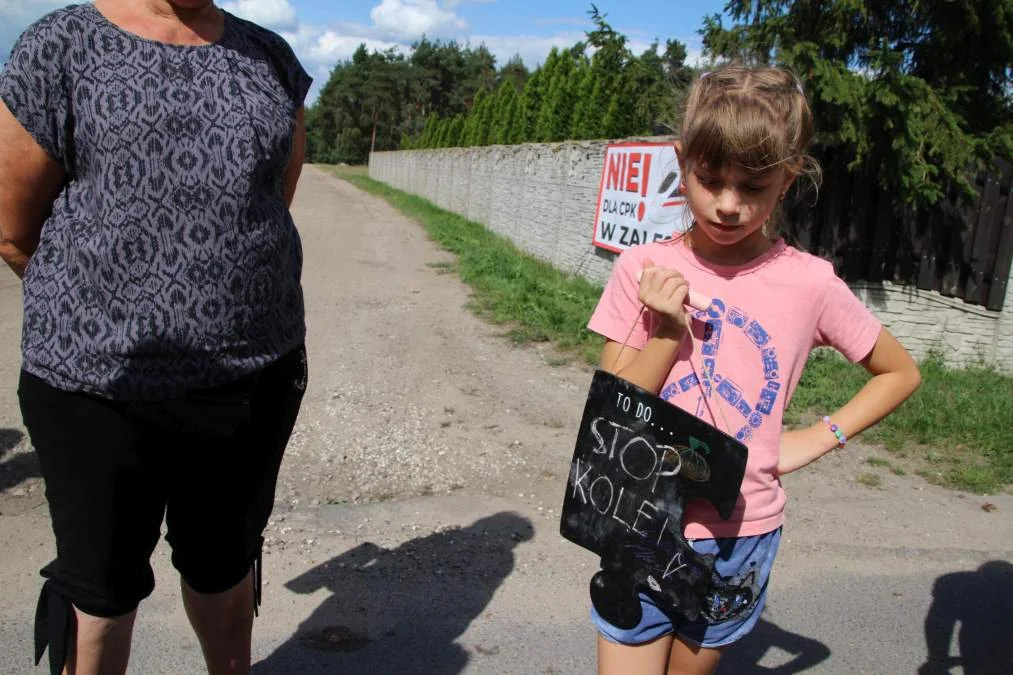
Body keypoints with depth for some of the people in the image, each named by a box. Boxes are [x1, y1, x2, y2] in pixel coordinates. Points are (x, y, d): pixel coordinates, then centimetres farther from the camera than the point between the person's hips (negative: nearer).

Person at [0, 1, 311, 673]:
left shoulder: (271, 56, 7)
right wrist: (106, 306, 10)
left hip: (255, 381, 3)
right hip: (101, 383, -3)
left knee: (225, 560, 21)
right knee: (101, 582, 14)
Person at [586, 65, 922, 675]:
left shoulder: (809, 285, -8)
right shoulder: (643, 271, -8)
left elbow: (901, 373, 7)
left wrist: (815, 439, -4)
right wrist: (667, 335, -21)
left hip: (741, 534, 1)